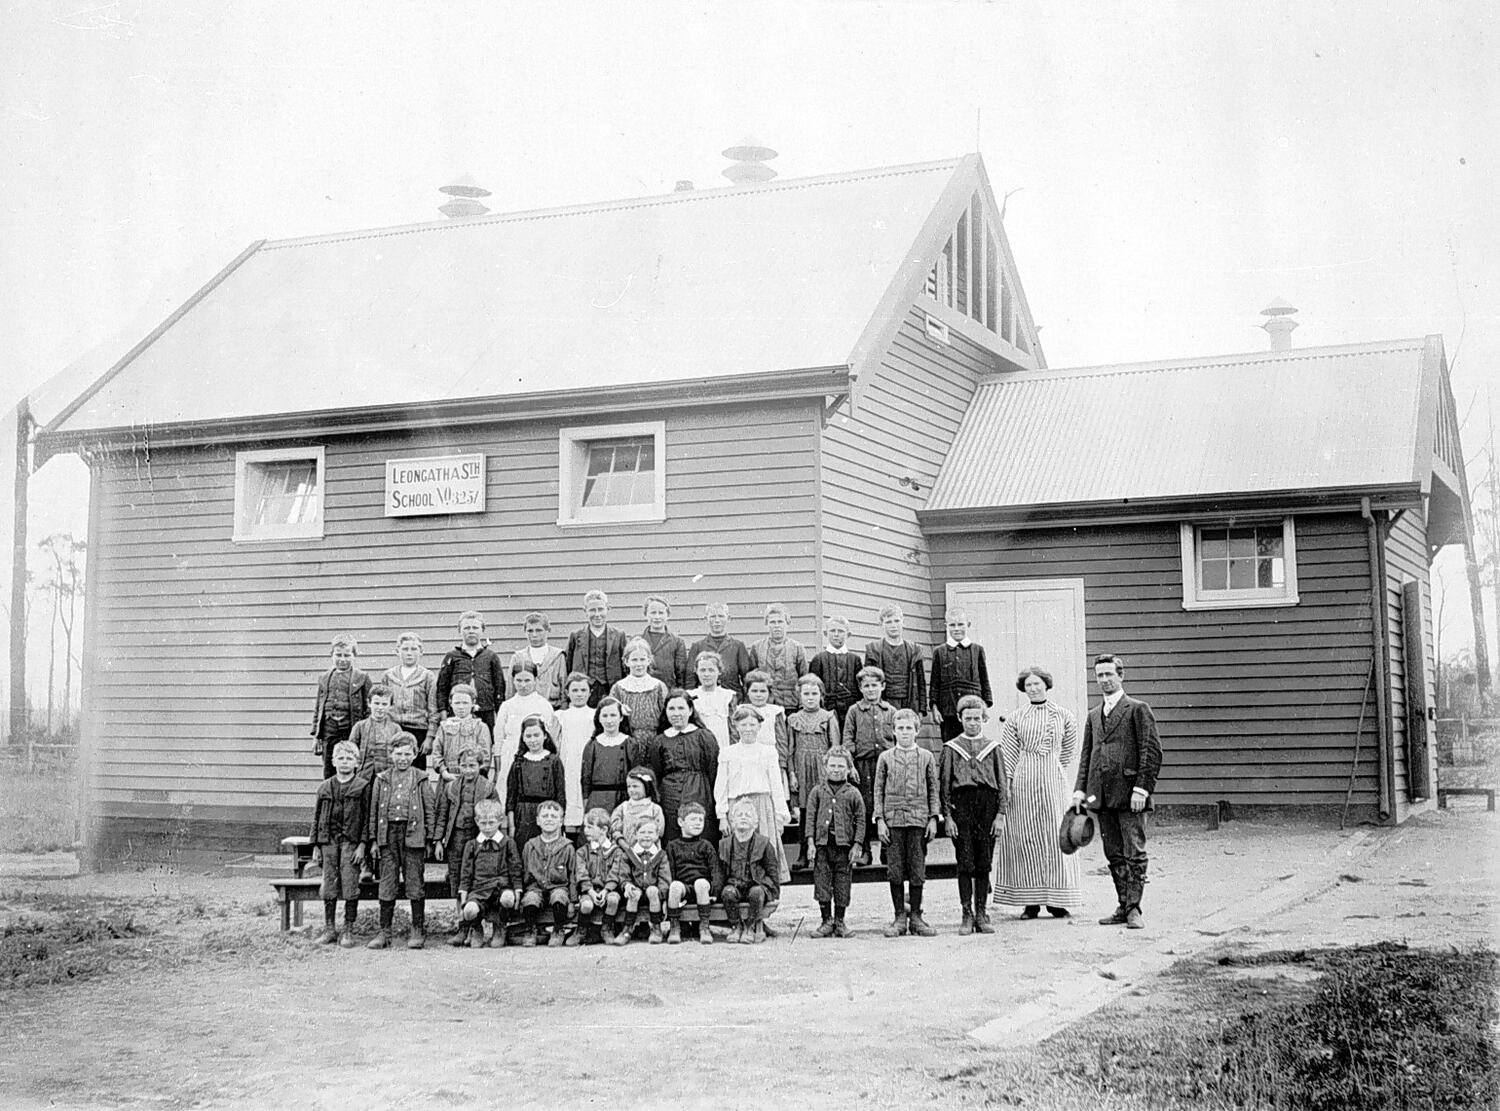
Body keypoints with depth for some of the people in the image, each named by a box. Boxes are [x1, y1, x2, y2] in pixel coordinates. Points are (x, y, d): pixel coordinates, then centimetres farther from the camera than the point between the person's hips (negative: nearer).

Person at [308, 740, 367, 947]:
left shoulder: (363, 787, 0)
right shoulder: (324, 788, 11)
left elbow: (367, 819, -2)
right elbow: (317, 818, 13)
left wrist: (362, 845, -10)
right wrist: (315, 846, 7)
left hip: (351, 842, -3)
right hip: (328, 842, 3)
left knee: (350, 887, -4)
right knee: (328, 886, 6)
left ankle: (348, 930, 5)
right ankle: (329, 928, 15)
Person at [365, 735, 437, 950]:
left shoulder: (421, 779, 5)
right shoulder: (381, 779, 9)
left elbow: (430, 810, 5)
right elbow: (373, 810, 10)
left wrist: (431, 839, 0)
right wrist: (373, 839, 4)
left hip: (413, 834, -2)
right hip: (387, 834, 2)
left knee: (415, 883, 1)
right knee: (387, 885, 4)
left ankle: (418, 930, 10)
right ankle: (384, 932, 9)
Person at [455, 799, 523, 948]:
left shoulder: (508, 842, 10)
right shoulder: (472, 846, 14)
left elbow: (516, 869, 9)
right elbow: (466, 872, 14)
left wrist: (517, 892, 1)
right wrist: (463, 895, 5)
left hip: (502, 886, -1)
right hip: (479, 888, 1)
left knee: (508, 898, -39)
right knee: (470, 909, -33)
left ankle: (499, 929, -8)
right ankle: (476, 929, 5)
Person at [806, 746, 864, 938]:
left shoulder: (853, 793, 5)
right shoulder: (818, 791, 6)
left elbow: (860, 820, 5)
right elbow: (810, 817, 6)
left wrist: (856, 844, -3)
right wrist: (811, 842, -2)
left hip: (844, 844, -1)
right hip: (822, 845, 1)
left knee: (842, 884, 4)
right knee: (822, 881, 1)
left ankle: (840, 921, 14)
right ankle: (827, 921, 9)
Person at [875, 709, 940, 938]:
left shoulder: (926, 757, 8)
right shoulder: (885, 758, 7)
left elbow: (934, 790, 9)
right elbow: (879, 790, 7)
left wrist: (933, 818, 1)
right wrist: (880, 820, -1)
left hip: (919, 819, 0)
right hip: (893, 820, 0)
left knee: (917, 870, 2)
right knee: (895, 871, 1)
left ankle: (916, 917, 11)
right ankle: (899, 918, 10)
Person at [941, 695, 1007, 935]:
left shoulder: (993, 747, 11)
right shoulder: (951, 748, 8)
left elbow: (1002, 783, 9)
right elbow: (944, 784, 5)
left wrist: (1001, 814, 1)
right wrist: (947, 816, -3)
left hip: (987, 807, 1)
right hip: (961, 806, -1)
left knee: (984, 865, 3)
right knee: (965, 864, -3)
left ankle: (982, 914, 10)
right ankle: (967, 915, 2)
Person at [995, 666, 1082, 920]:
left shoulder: (1063, 716, 6)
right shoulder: (1016, 719, 6)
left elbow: (1069, 750, 16)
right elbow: (1008, 754, 5)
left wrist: (1049, 770, 12)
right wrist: (1005, 784, -3)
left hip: (1053, 781, 0)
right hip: (1023, 783, 0)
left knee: (1055, 837, 0)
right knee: (1025, 838, 0)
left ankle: (1058, 901, 6)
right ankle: (1030, 901, 5)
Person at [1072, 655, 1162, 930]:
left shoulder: (1138, 709, -1)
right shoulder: (1093, 716, 18)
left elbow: (1152, 750, -7)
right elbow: (1086, 755, 19)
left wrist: (1141, 789, -13)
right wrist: (1079, 789, 7)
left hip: (1128, 793, -6)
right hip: (1101, 795, 6)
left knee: (1134, 853, -5)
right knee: (1114, 855, 8)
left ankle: (1134, 908, -1)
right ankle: (1123, 906, 14)